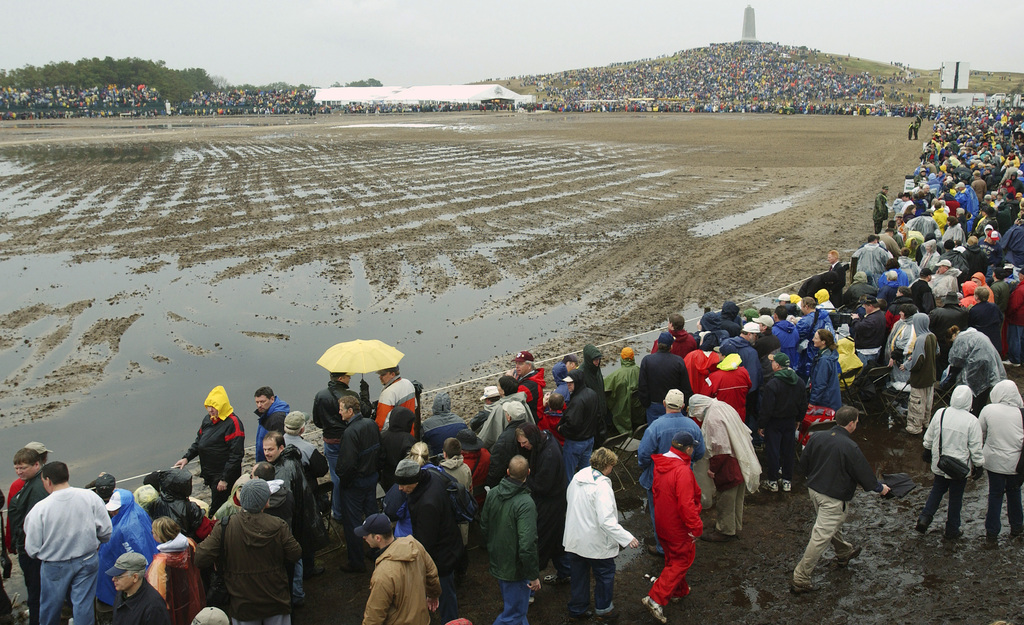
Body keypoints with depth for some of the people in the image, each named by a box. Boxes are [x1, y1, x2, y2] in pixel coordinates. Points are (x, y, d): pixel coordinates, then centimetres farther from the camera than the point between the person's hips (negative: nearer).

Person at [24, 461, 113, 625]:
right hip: (88, 562, 2)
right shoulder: (91, 497, -13)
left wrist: (45, 554, 12)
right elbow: (106, 532, -6)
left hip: (54, 567, -1)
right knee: (83, 607, 13)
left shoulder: (39, 508, -18)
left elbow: (32, 549, -10)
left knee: (49, 611, 20)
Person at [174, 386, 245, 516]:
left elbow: (236, 455, -20)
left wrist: (225, 479, -20)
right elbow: (198, 441, 22)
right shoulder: (208, 419, 8)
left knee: (217, 511, -4)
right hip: (209, 473, 8)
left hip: (224, 476, -8)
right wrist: (186, 457, 7)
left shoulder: (233, 423, -18)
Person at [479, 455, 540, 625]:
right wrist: (534, 576, -18)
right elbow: (527, 545, -30)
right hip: (515, 570, -7)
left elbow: (484, 527, 7)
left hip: (496, 564, 8)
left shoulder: (493, 493, -7)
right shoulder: (525, 503, -29)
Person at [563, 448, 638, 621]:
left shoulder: (577, 477, -3)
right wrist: (627, 538, -26)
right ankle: (603, 608, 33)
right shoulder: (602, 486, -26)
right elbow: (606, 521, -31)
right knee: (605, 574, 18)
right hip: (596, 542, -7)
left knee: (578, 575, 21)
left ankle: (577, 609, 34)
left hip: (574, 540, 7)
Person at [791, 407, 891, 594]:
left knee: (834, 524, 31)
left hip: (814, 489, 7)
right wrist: (880, 488, 9)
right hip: (834, 499, -7)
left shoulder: (817, 437, -5)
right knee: (820, 537, 0)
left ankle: (844, 553, 56)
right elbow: (865, 475, -12)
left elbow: (803, 465, 5)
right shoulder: (851, 448, -23)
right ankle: (800, 579, 4)